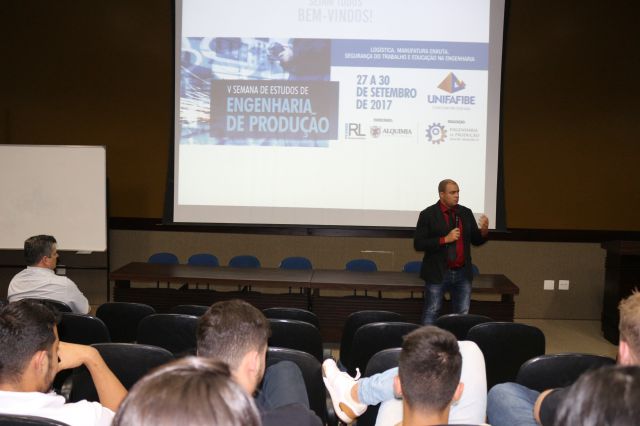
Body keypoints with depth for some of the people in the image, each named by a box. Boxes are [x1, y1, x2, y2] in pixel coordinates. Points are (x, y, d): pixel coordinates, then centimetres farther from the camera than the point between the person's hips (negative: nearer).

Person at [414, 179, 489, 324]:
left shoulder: (466, 213, 6)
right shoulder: (428, 214, -7)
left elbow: (476, 240, 11)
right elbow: (418, 244, -11)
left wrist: (484, 231, -11)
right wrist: (445, 239, -19)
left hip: (463, 273, 4)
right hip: (438, 273, -4)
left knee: (463, 315, 11)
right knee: (431, 314, 4)